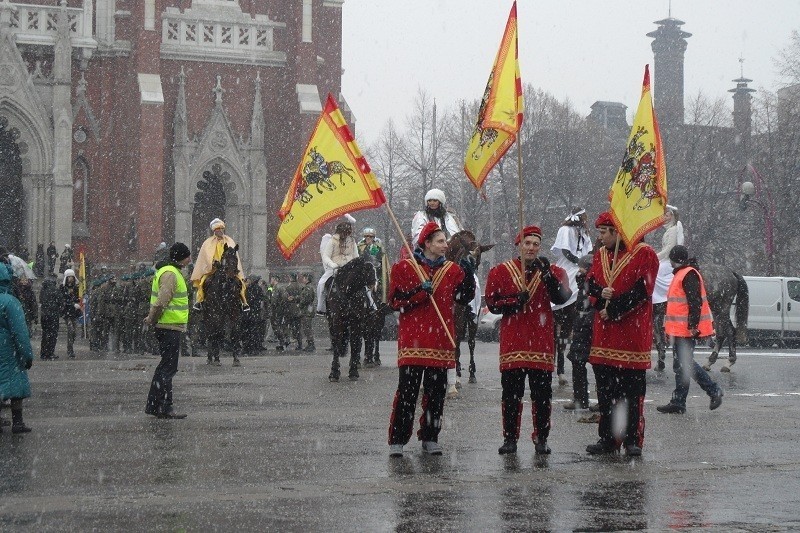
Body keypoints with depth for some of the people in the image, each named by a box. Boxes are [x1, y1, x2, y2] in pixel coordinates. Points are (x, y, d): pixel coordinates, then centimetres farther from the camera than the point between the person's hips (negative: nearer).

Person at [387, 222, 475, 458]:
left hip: (440, 340, 4)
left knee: (436, 392, 7)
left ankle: (430, 438, 17)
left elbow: (464, 297, 3)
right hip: (412, 339, -4)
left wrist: (468, 275, -12)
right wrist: (419, 292, -16)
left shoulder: (452, 270, 12)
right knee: (407, 392, -6)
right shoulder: (404, 268, 1)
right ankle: (397, 440, -2)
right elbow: (395, 301, -5)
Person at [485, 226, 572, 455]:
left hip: (541, 341, 0)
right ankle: (510, 438, 10)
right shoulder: (501, 272, 7)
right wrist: (514, 302, -13)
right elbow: (492, 303, 2)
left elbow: (561, 297, -10)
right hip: (512, 341, 0)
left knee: (542, 394, 1)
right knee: (511, 393, 2)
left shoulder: (553, 272, 7)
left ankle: (541, 439, 10)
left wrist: (547, 274, -23)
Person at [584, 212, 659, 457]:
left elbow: (641, 290, -13)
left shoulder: (644, 254, -6)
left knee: (632, 391, -3)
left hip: (632, 334, -6)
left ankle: (633, 440, 2)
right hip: (604, 334, 6)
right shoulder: (600, 255, 16)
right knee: (605, 388, 8)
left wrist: (613, 310, -14)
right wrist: (600, 292, -9)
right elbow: (590, 281, 15)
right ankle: (608, 439, 14)